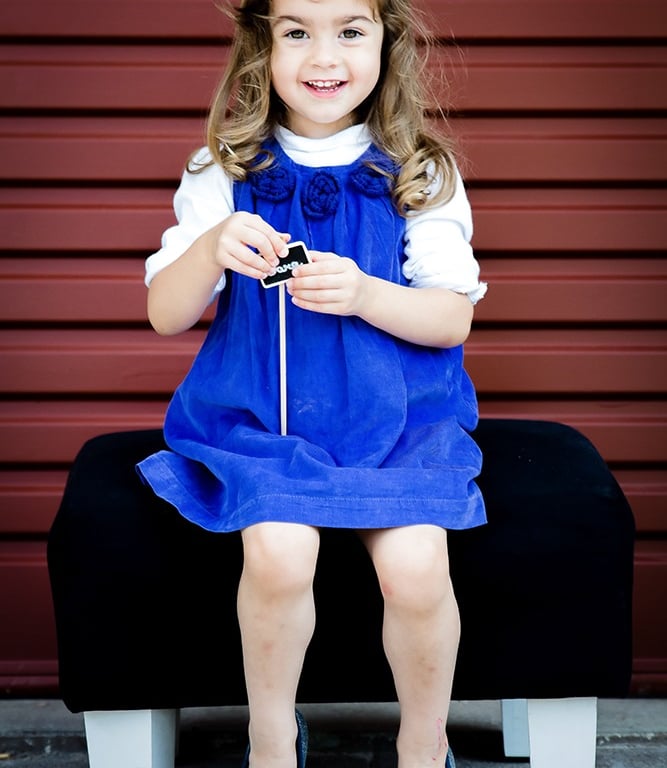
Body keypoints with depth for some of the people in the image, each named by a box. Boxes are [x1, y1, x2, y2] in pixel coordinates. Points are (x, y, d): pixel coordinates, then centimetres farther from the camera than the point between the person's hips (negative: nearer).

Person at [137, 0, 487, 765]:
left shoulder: (419, 175, 3)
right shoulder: (226, 173, 3)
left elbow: (453, 317, 0)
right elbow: (164, 315, 1)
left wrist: (363, 294, -19)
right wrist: (212, 250, -20)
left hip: (397, 414, 0)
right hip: (262, 414, 0)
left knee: (415, 567, -23)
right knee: (277, 552, -27)